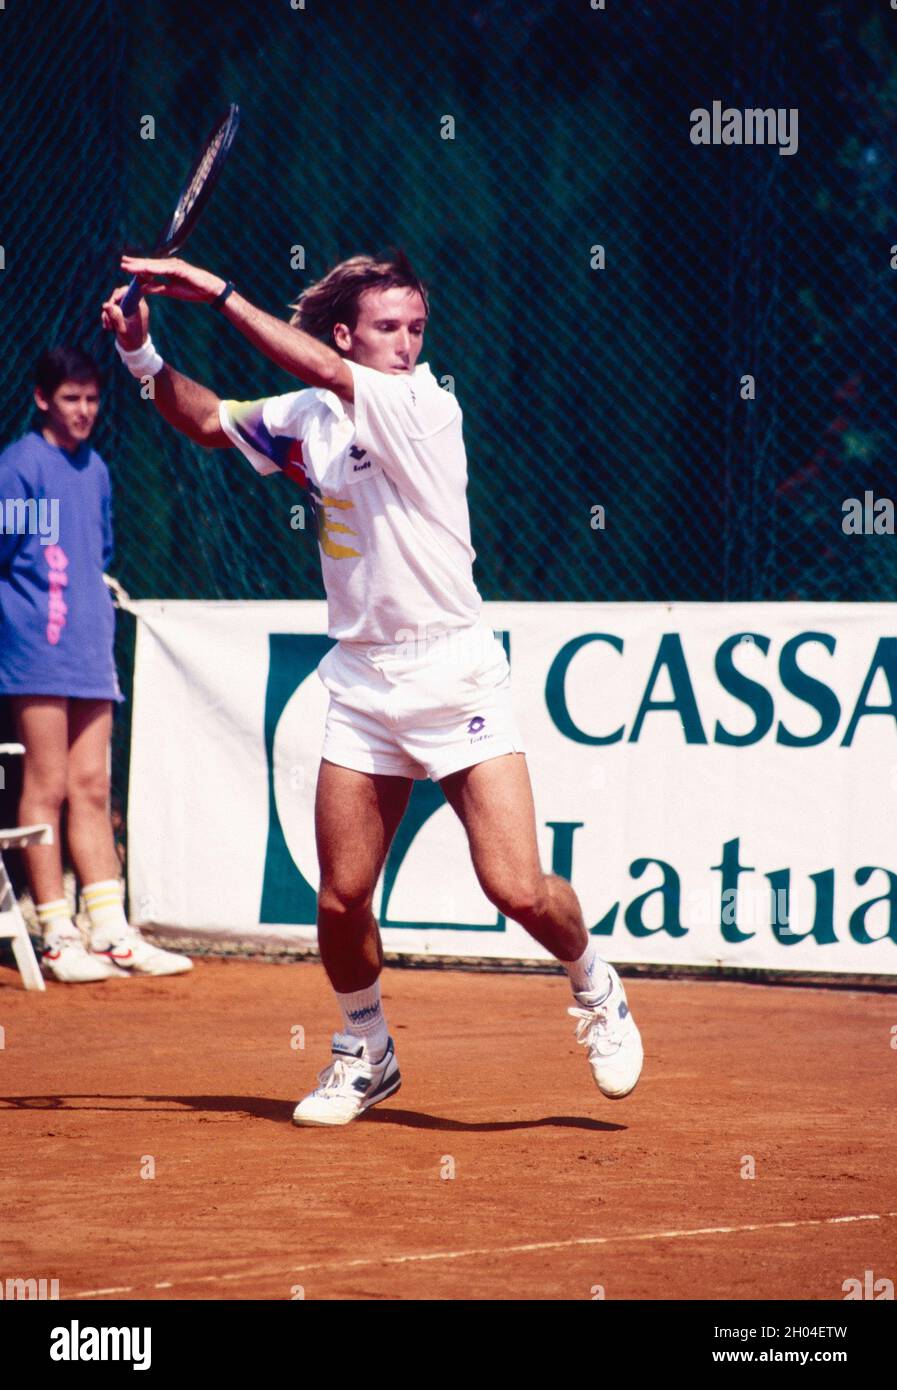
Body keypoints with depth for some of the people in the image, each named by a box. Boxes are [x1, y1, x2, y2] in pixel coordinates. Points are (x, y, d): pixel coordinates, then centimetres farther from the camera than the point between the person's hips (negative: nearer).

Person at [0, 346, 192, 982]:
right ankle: (58, 937, -2)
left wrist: (97, 605, 14)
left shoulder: (95, 469, 16)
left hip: (91, 652, 7)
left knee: (93, 789, 8)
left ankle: (112, 933, 9)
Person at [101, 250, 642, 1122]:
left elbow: (322, 370, -24)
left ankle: (595, 989, 18)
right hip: (363, 683, 5)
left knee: (518, 891, -12)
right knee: (341, 899, 2)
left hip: (456, 677, -5)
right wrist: (145, 357, 4)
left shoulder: (426, 405, -10)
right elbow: (208, 420, 21)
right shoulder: (307, 420, 8)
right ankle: (365, 1053, 26)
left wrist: (219, 293, -21)